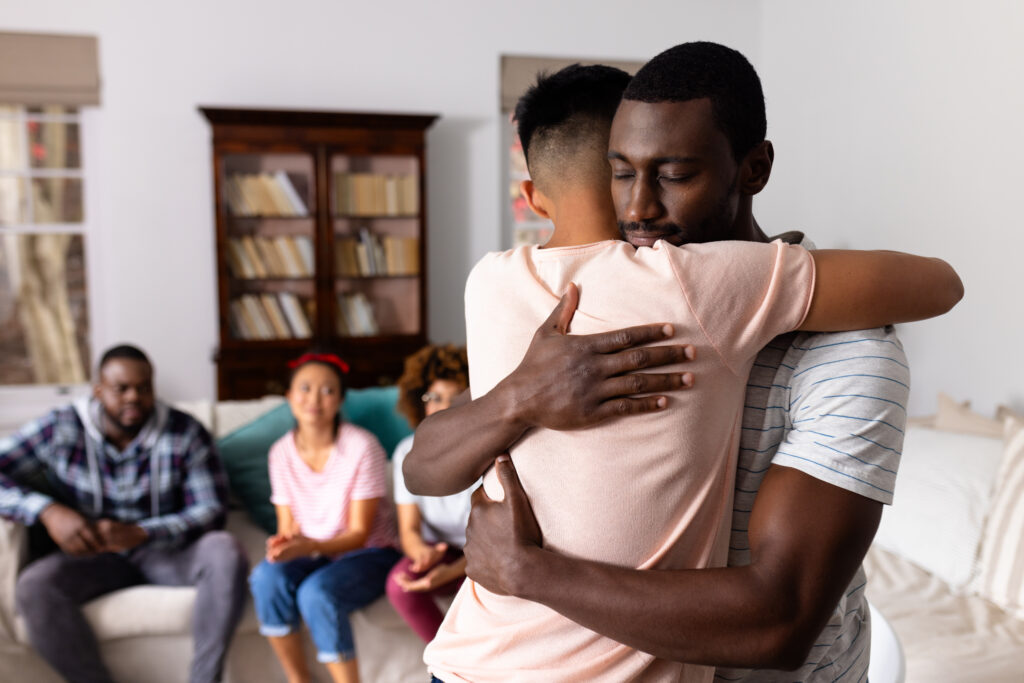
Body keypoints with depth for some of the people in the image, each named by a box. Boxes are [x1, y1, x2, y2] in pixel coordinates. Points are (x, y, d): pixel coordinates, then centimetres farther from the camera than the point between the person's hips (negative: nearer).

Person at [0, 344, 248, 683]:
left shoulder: (185, 433, -9)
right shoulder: (60, 429, -6)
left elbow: (211, 511, -11)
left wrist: (141, 534, -27)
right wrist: (48, 511, -27)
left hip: (168, 552, -1)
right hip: (94, 554, 1)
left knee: (225, 550, -31)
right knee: (34, 585, -30)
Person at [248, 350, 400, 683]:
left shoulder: (362, 446, -16)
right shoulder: (281, 452, 0)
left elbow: (359, 533, -14)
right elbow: (287, 526, 2)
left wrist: (310, 546, -32)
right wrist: (282, 543, -23)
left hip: (369, 555, -4)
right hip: (313, 555, 4)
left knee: (316, 591, -33)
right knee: (266, 577, -26)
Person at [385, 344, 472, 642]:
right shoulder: (409, 452, -8)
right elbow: (409, 529, -7)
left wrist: (450, 571, -35)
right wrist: (423, 551, -32)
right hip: (438, 551, 3)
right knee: (400, 583, -30)